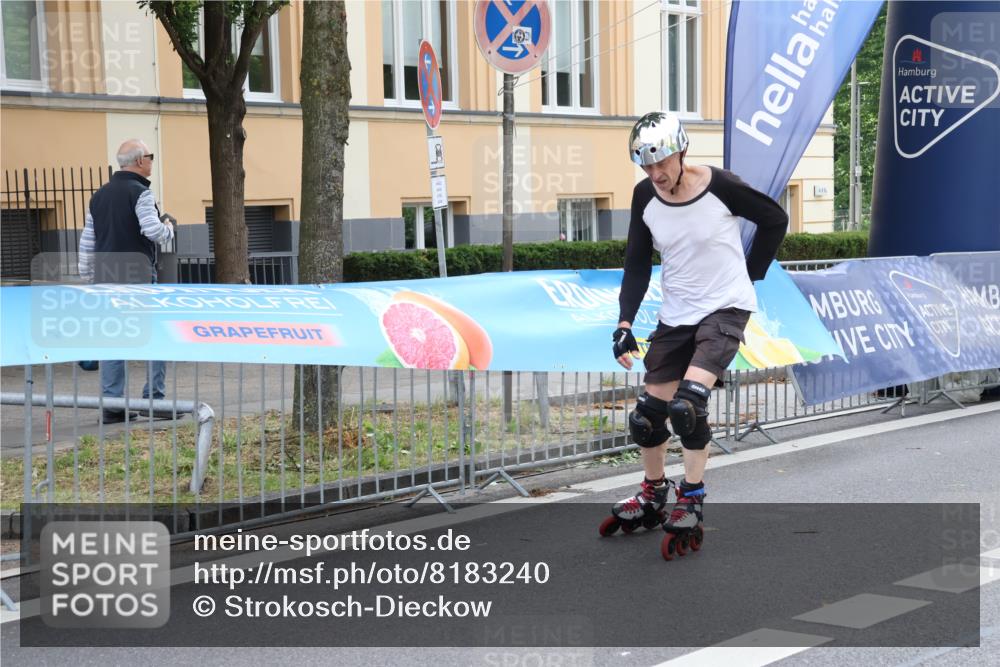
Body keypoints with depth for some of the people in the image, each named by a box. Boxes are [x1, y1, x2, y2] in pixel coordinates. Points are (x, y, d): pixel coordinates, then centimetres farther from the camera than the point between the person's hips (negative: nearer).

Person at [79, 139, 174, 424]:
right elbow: (153, 230, -18)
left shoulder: (99, 195, 15)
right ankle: (154, 398, -2)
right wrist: (169, 229, 3)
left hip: (106, 277, 7)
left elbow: (87, 241, 16)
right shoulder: (139, 192, -9)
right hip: (137, 276, -7)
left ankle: (112, 405, 6)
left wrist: (88, 277, 21)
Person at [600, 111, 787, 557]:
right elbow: (637, 265, 2)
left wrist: (750, 273, -1)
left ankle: (691, 503, -8)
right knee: (647, 413, 6)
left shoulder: (719, 186, -17)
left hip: (725, 308, -5)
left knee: (688, 403, -23)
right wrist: (625, 324, -8)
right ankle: (652, 496, 30)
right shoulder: (645, 197, -4)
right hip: (676, 315, 5)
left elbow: (775, 220, -1)